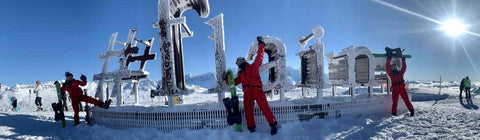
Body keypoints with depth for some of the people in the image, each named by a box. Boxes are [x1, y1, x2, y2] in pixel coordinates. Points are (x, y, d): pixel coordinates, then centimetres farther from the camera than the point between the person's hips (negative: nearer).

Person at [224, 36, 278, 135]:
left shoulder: (253, 67, 12)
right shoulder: (240, 75, 25)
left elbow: (259, 57, 7)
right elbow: (233, 83, 29)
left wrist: (261, 45, 5)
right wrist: (226, 79, 13)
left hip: (257, 91, -5)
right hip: (247, 94, 5)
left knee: (265, 108, -12)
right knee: (248, 112, 2)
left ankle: (273, 125, -5)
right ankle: (251, 128, 14)